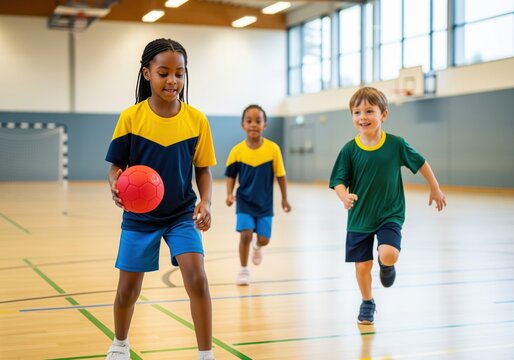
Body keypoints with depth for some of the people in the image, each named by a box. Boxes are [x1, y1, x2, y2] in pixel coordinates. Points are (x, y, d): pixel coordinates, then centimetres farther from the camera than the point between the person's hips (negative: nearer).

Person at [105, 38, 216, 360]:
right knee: (128, 288, 11)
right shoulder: (131, 117, -12)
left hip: (182, 213, 0)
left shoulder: (196, 119, -9)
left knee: (197, 279, -17)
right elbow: (116, 167, -6)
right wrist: (116, 185, -28)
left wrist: (205, 202, -19)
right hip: (140, 215, 0)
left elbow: (204, 170, -2)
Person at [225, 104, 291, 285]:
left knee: (264, 239, 2)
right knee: (245, 234, -12)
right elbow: (231, 176, 1)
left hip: (265, 203, 1)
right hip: (244, 201, 0)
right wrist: (230, 194, -15)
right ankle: (243, 270, 11)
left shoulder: (273, 148, -12)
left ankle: (257, 246, 42)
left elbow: (280, 175, -2)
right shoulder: (237, 150, -10)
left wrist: (284, 199, 5)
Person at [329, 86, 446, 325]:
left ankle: (387, 267, 15)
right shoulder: (349, 150, -10)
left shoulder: (396, 144, -10)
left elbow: (420, 163, 5)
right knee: (362, 265, 6)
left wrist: (435, 189, 14)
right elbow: (339, 181, -9)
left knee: (388, 255, -24)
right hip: (360, 217, 1)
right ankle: (367, 303, 35)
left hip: (390, 215, -1)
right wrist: (345, 196, -31)